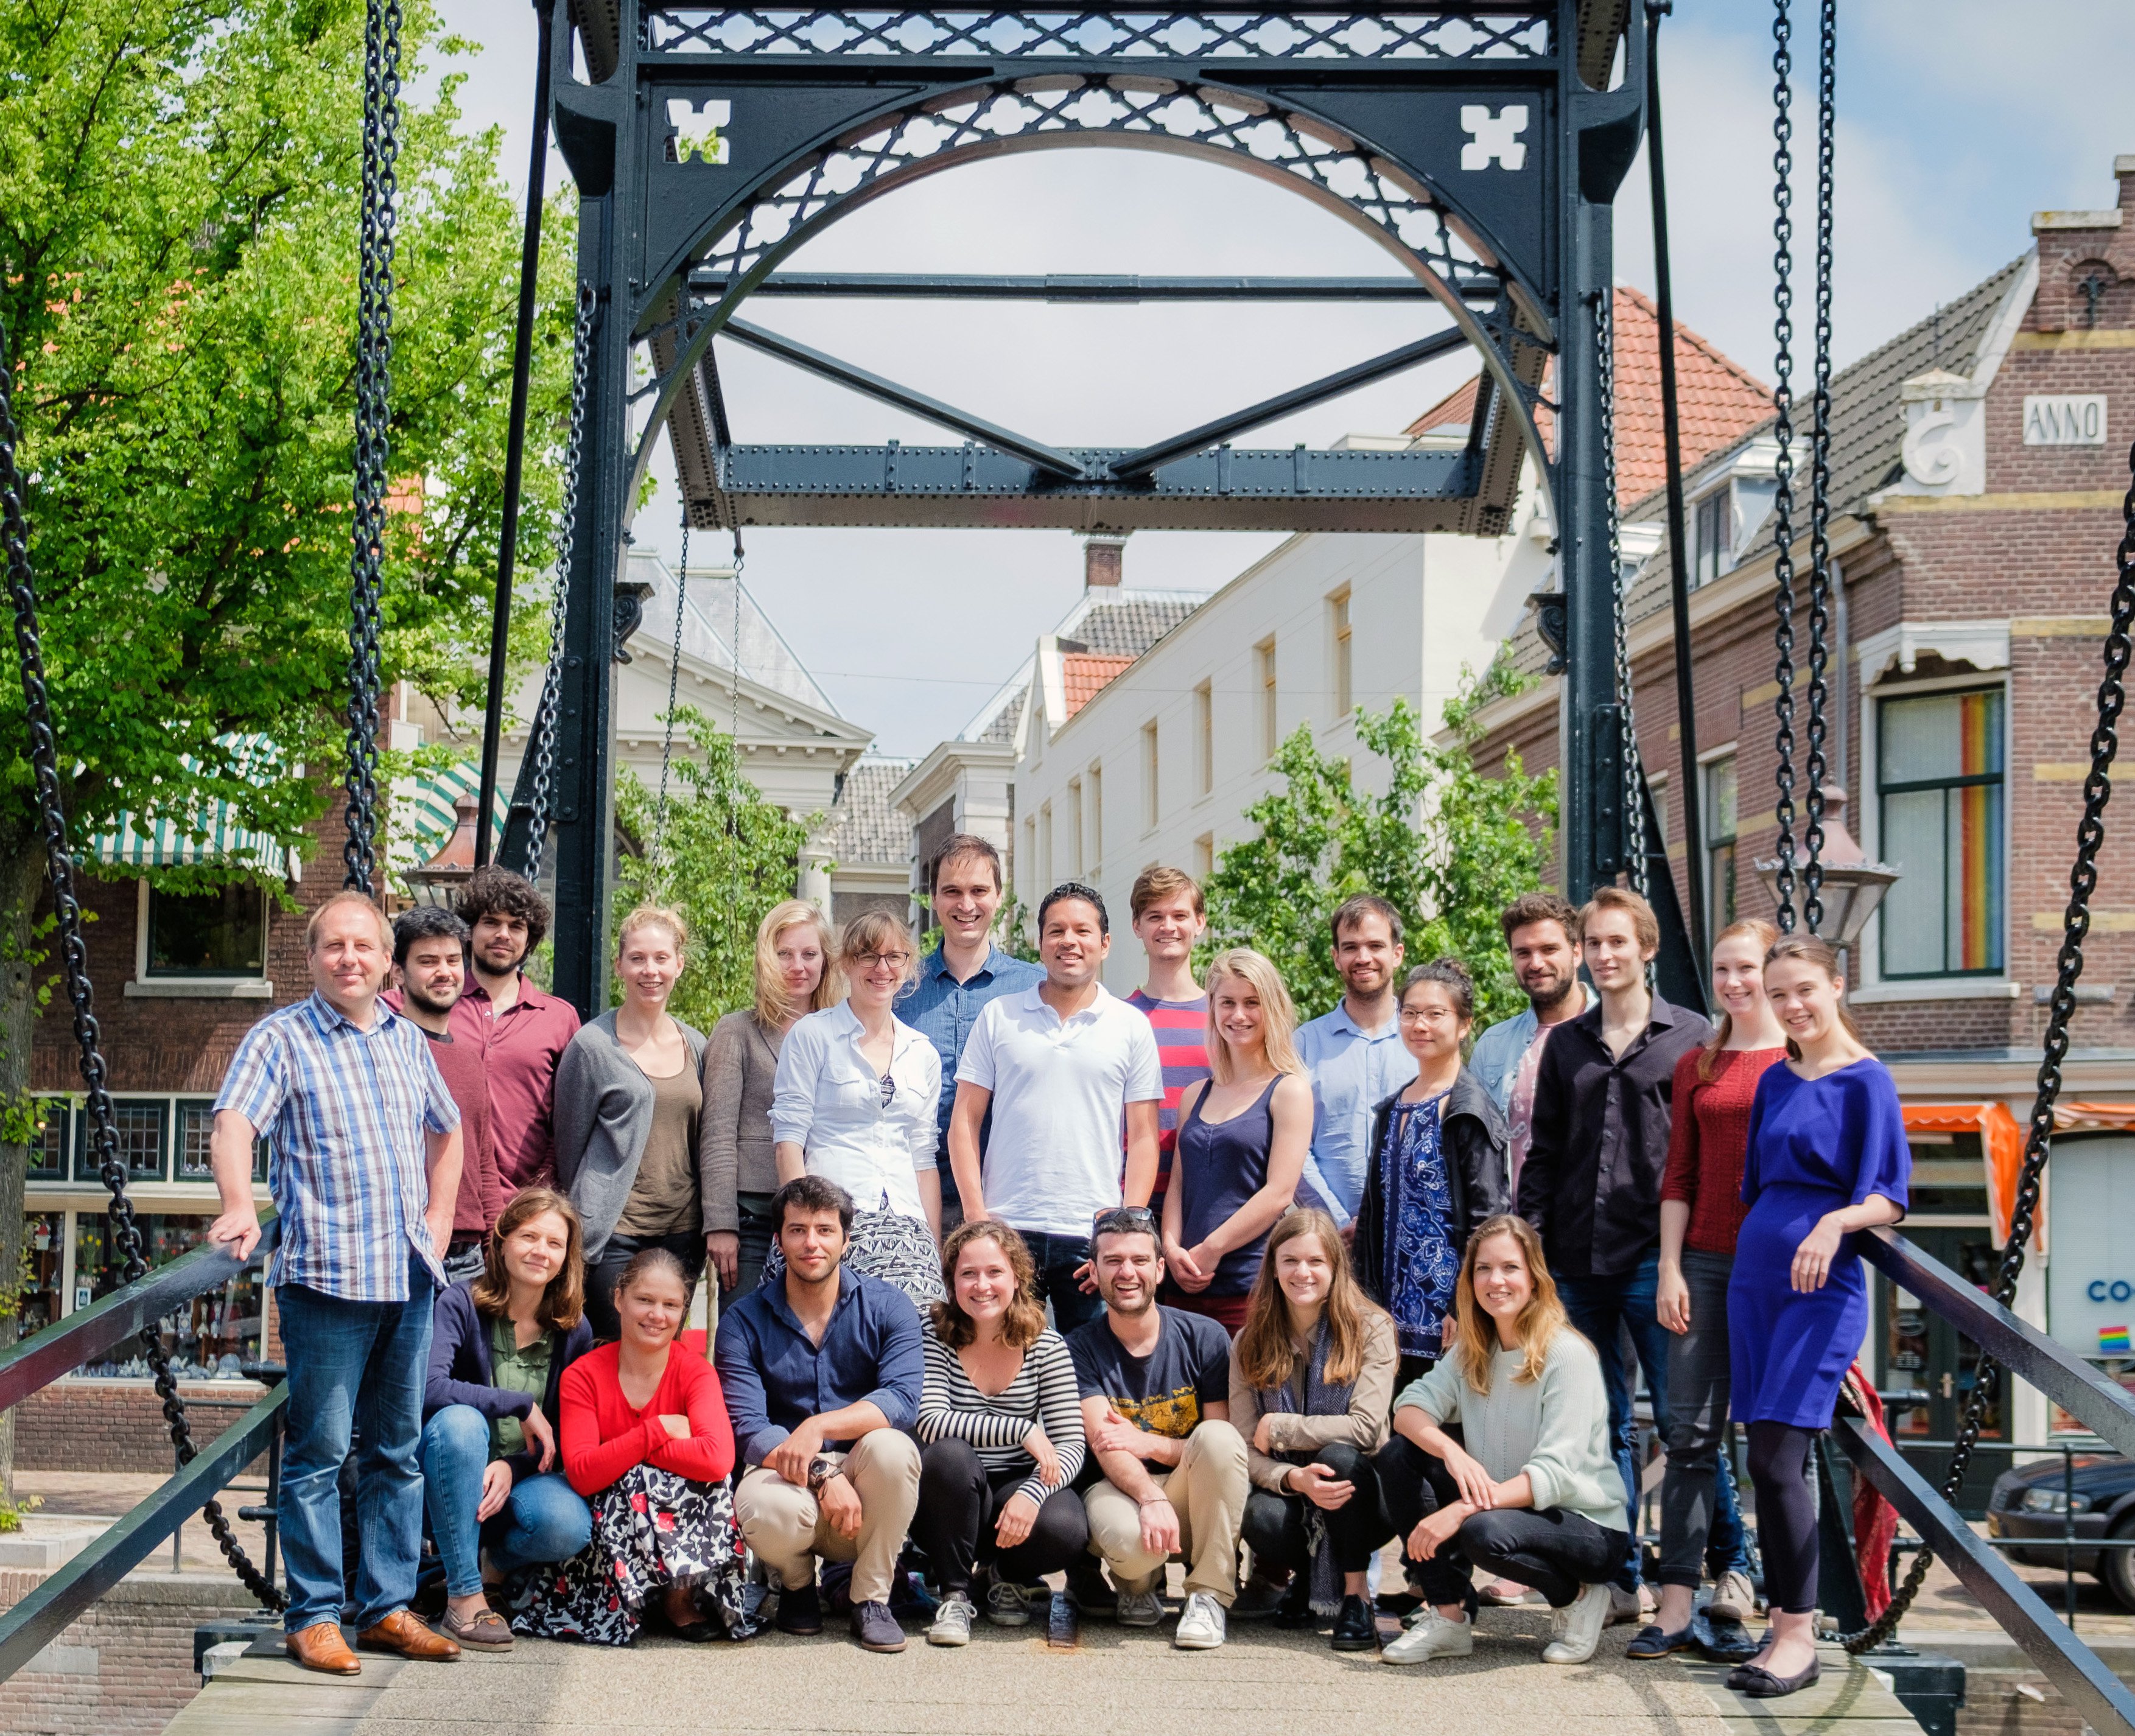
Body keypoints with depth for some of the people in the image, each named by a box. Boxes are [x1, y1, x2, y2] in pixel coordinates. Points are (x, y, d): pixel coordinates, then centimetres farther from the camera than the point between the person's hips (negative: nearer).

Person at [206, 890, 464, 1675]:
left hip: (410, 1275, 6)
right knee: (319, 1448, -4)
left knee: (398, 1447, 10)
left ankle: (387, 1609, 18)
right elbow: (234, 1121, -17)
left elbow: (444, 1128, 29)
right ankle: (312, 1616, 3)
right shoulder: (283, 1037, -2)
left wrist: (440, 1216, 17)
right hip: (326, 1274, -6)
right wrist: (238, 1206, -35)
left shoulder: (406, 1040, 15)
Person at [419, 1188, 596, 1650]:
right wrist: (522, 1405, -23)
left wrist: (512, 1467, -18)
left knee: (568, 1525, -32)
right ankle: (464, 1596, -28)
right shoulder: (462, 1305, -11)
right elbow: (429, 1389, -28)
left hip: (525, 1480, 2)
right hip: (453, 1488, -2)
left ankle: (503, 1563, 8)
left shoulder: (574, 1331, 1)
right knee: (458, 1420, -35)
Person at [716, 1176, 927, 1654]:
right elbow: (747, 1430, -11)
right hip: (785, 1476, 0)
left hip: (867, 1489, 0)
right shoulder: (744, 1321, -1)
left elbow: (903, 1400, -17)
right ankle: (798, 1583, 4)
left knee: (890, 1447, -33)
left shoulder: (887, 1307, 0)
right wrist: (823, 1477, -27)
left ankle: (872, 1597, -10)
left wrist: (819, 1426, -32)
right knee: (767, 1511, -35)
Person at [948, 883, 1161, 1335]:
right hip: (1006, 1230, 0)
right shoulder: (999, 1017, 8)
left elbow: (1143, 1137, 5)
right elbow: (965, 1121, 7)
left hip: (1093, 1238, 0)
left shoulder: (1131, 1026, 7)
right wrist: (976, 1216, -4)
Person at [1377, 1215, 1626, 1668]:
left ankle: (1577, 1598, -5)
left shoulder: (1568, 1355, -17)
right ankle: (1448, 1616, -7)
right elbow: (1409, 1409, -6)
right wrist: (1452, 1452, -29)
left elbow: (1554, 1476, -24)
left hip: (1587, 1525, -7)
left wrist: (1459, 1511, -34)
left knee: (1485, 1533, -36)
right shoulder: (1471, 1351, 5)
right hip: (1500, 1505, 7)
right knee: (1399, 1457, -11)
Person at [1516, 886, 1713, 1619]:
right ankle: (1621, 1579, 14)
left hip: (1655, 1255, -4)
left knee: (1681, 1419, -6)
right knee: (1602, 1426, 8)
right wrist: (1528, 1241, 4)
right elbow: (1544, 1153, 16)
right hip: (1578, 1259, 4)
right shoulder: (1567, 1044, 15)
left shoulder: (1690, 1035, 3)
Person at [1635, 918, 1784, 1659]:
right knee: (1691, 1432, 1)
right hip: (1705, 1261, 4)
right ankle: (1678, 1602, 1)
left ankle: (1745, 1578, 11)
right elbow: (1679, 1175, 13)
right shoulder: (1697, 1066, 14)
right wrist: (1671, 1268, 4)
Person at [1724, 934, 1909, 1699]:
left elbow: (1889, 1197, -9)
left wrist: (1836, 1221, -27)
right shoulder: (1775, 1081, 14)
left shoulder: (1865, 1080, -6)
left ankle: (1799, 1637, -6)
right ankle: (1786, 1619, 14)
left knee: (1776, 1459, -13)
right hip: (1755, 1273, 7)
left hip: (1823, 1286, -7)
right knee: (1772, 1463, 6)